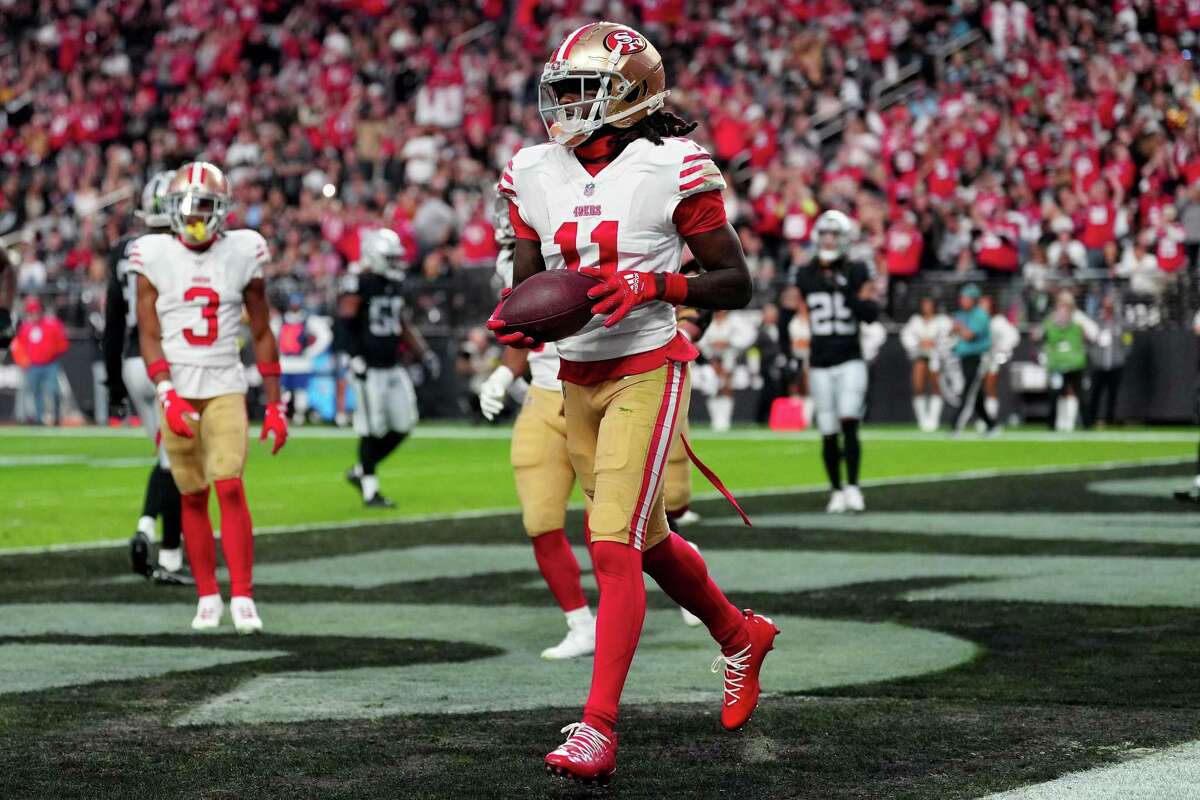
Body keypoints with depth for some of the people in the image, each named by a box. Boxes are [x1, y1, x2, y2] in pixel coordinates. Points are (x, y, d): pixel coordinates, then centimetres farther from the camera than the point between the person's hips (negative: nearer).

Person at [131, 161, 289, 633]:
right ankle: (207, 597, 14)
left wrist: (275, 404, 4)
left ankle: (243, 598, -11)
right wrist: (168, 397, -15)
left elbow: (262, 334, 7)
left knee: (230, 489, -12)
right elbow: (149, 336, -3)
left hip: (225, 389, 0)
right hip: (177, 392, 1)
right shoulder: (155, 257, 0)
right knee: (192, 498, 4)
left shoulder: (242, 253, 1)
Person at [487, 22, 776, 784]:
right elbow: (527, 283, 12)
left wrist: (651, 285, -21)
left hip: (647, 371, -6)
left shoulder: (671, 170, -11)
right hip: (577, 378, 6)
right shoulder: (535, 174, 4)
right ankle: (741, 637, 43)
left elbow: (736, 283, -7)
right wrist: (516, 321, -11)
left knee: (614, 545, -14)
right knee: (647, 540, 18)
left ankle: (598, 730, -13)